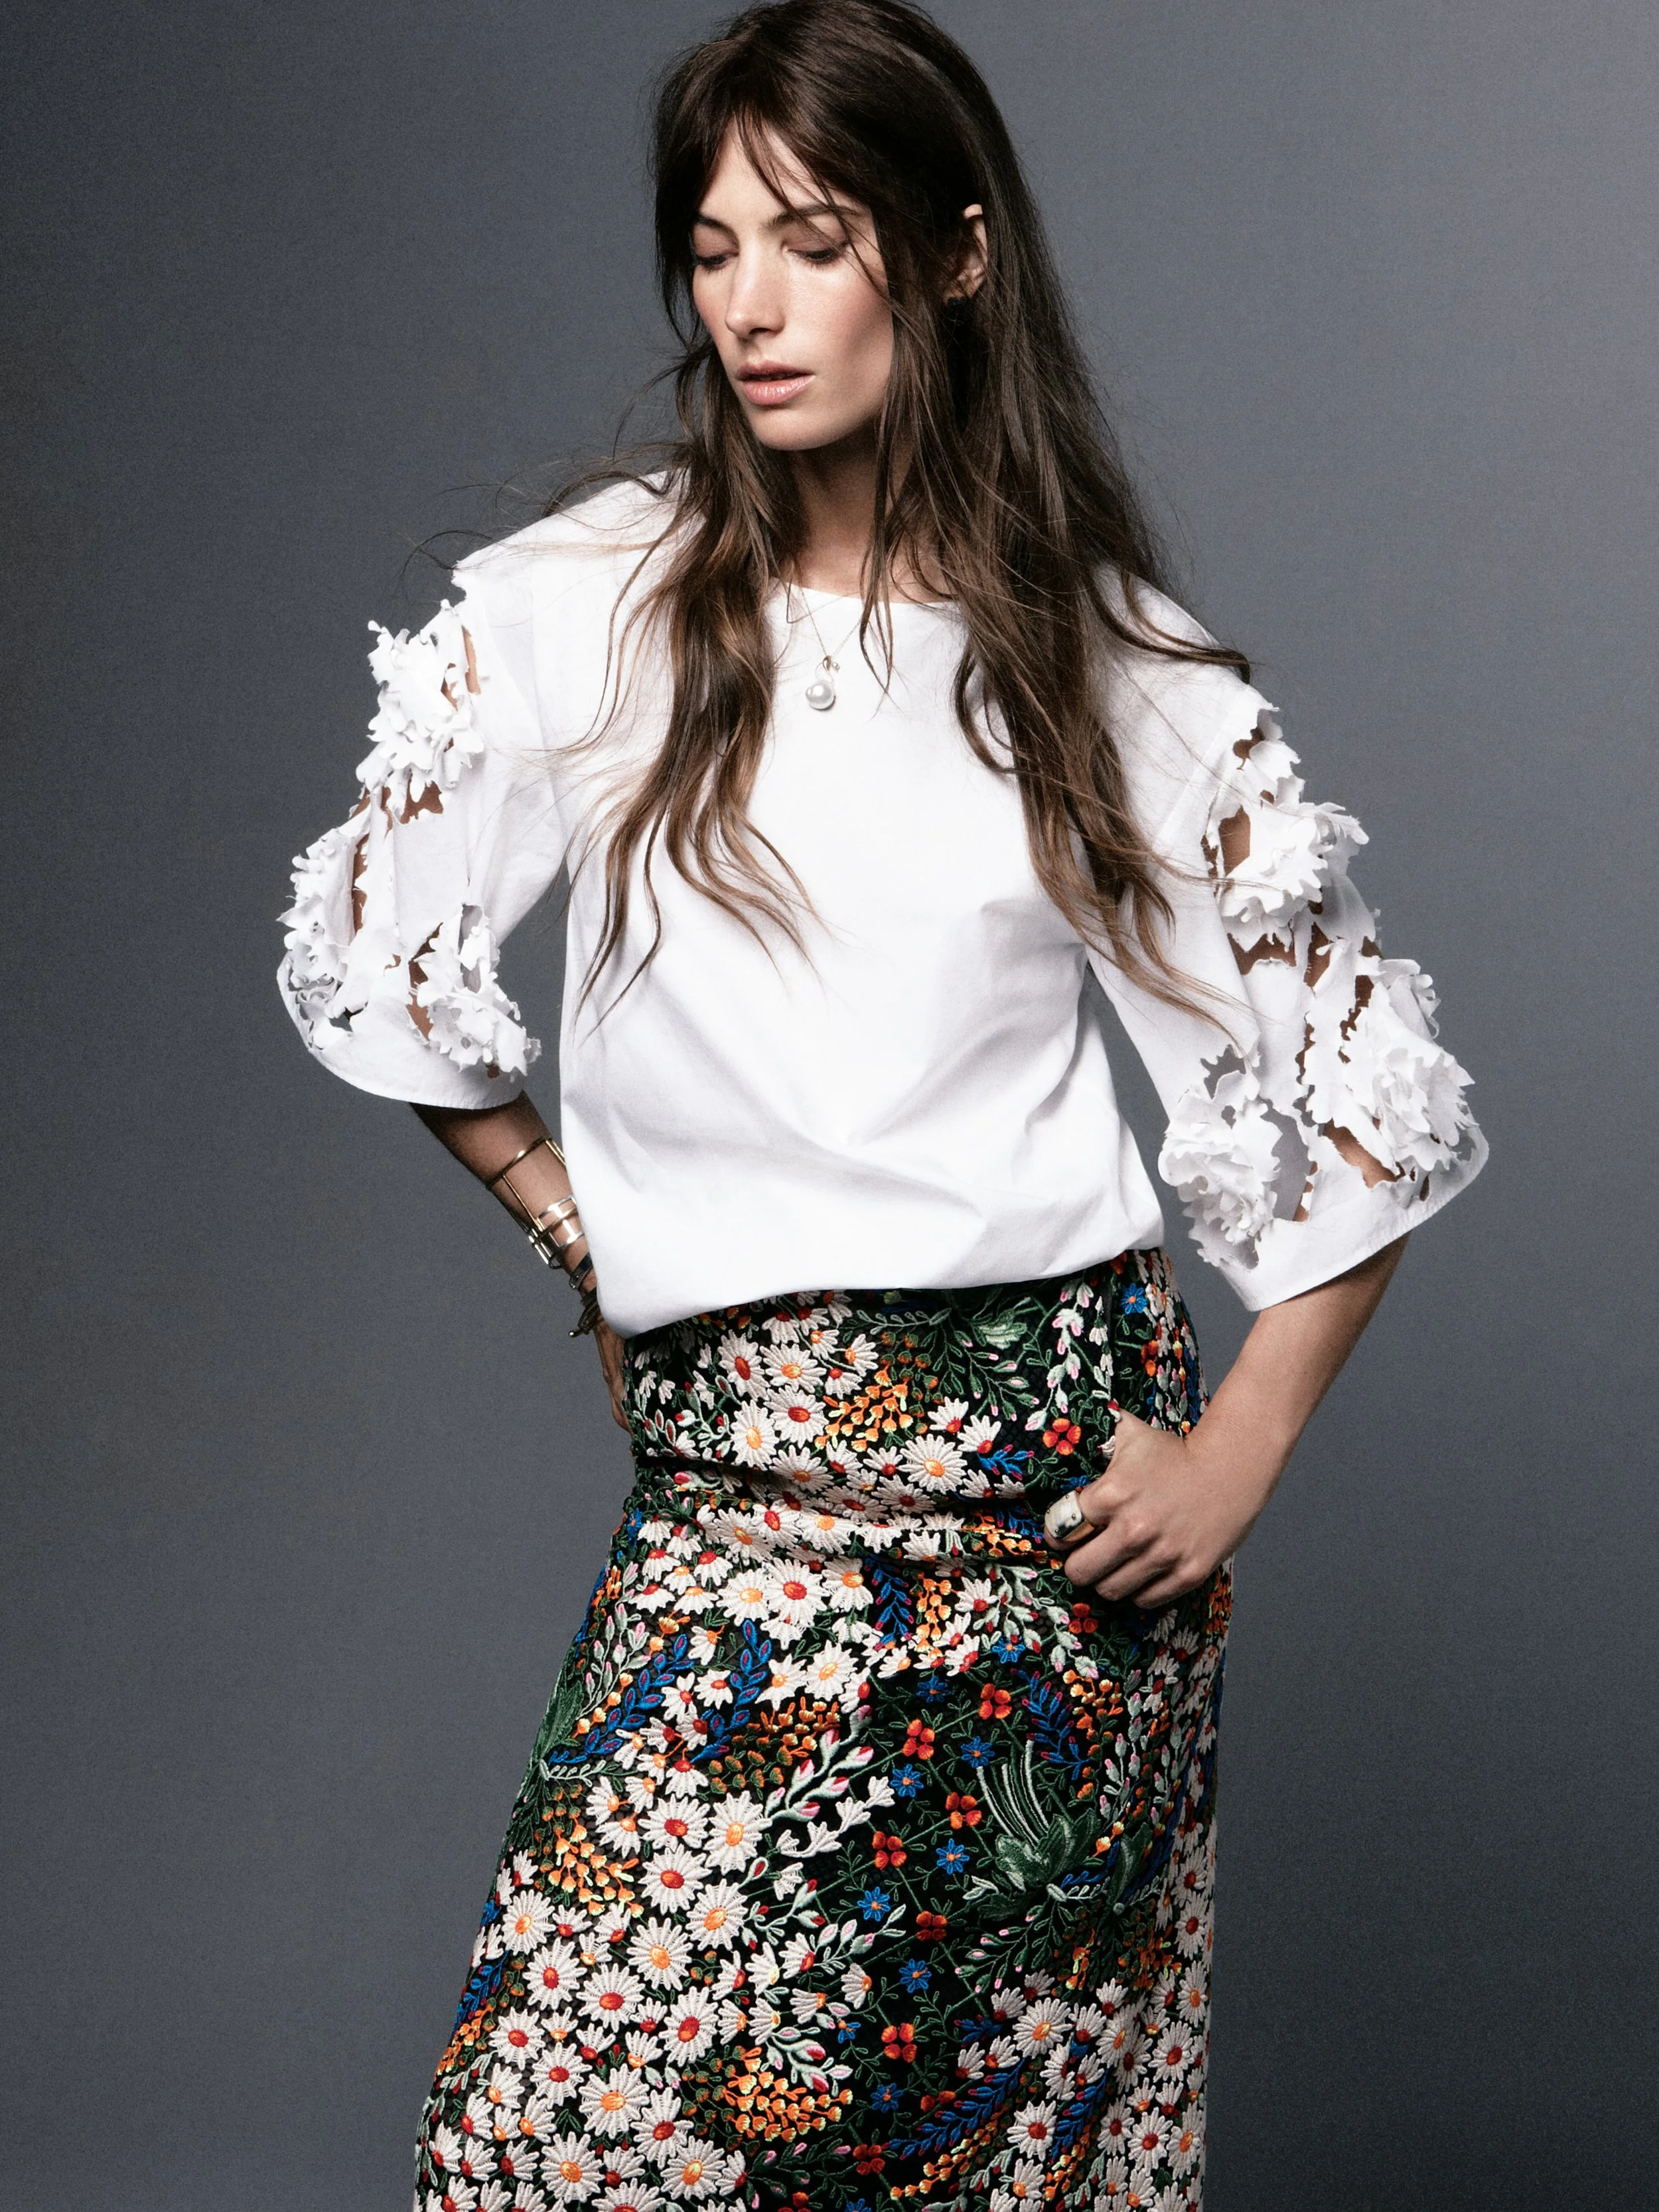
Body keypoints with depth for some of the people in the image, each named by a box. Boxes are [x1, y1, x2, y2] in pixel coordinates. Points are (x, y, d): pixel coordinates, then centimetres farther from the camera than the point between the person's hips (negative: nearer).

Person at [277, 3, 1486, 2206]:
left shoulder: (1117, 661, 2)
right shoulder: (584, 607, 3)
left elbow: (1375, 1092, 7)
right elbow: (371, 947, 15)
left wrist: (1239, 1452, -1)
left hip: (1059, 1467, 0)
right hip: (740, 1493, 1)